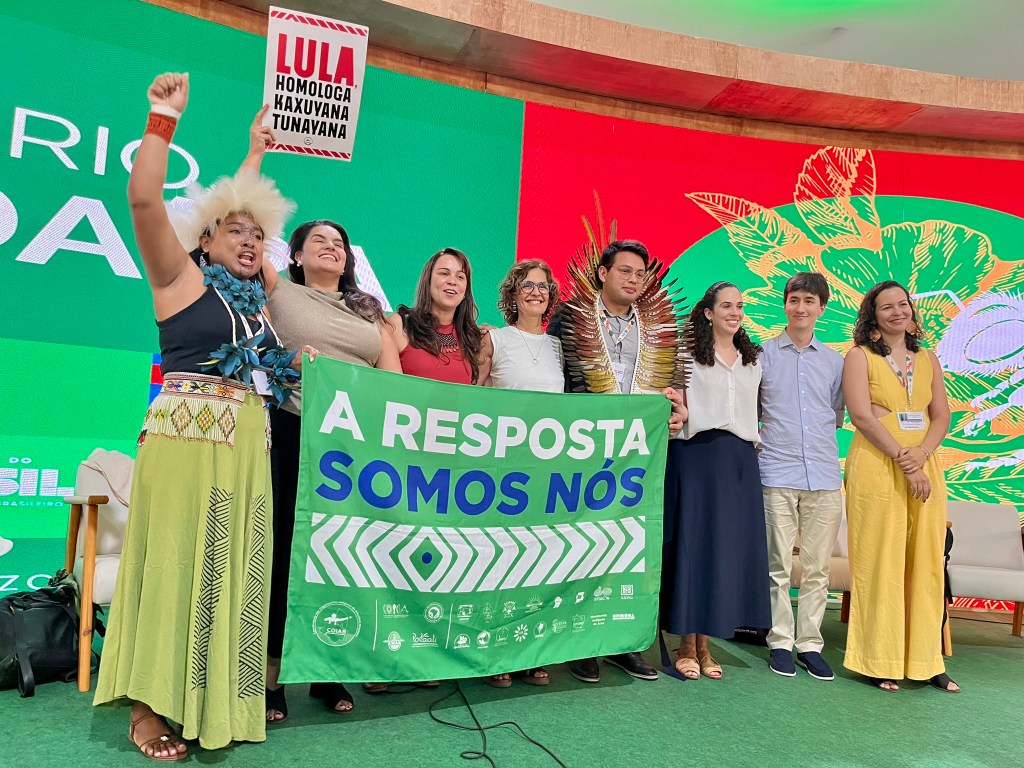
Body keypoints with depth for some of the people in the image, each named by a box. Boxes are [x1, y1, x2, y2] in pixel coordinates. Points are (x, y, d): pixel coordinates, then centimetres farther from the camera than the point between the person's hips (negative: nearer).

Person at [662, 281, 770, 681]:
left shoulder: (752, 359, 18)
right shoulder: (689, 354, 2)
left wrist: (755, 439, 10)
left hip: (739, 460, 5)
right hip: (696, 457, -5)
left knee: (731, 547, 3)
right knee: (693, 544, -3)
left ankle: (704, 644, 15)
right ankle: (687, 646, 8)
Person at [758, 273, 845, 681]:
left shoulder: (834, 360, 13)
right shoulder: (762, 355, 5)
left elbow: (838, 413, 22)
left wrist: (817, 435, 13)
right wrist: (768, 437, 2)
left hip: (824, 474, 3)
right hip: (777, 473, -2)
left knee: (817, 567, 6)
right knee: (778, 565, 1)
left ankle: (810, 643, 16)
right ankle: (780, 642, 13)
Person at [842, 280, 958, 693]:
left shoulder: (928, 359, 16)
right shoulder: (860, 356, 2)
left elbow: (941, 416, 9)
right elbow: (861, 415, -9)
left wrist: (921, 454, -10)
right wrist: (902, 461, -15)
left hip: (924, 469, 5)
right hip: (876, 469, -4)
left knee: (926, 563, 5)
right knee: (879, 563, -2)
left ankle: (925, 661, 14)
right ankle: (880, 663, 6)